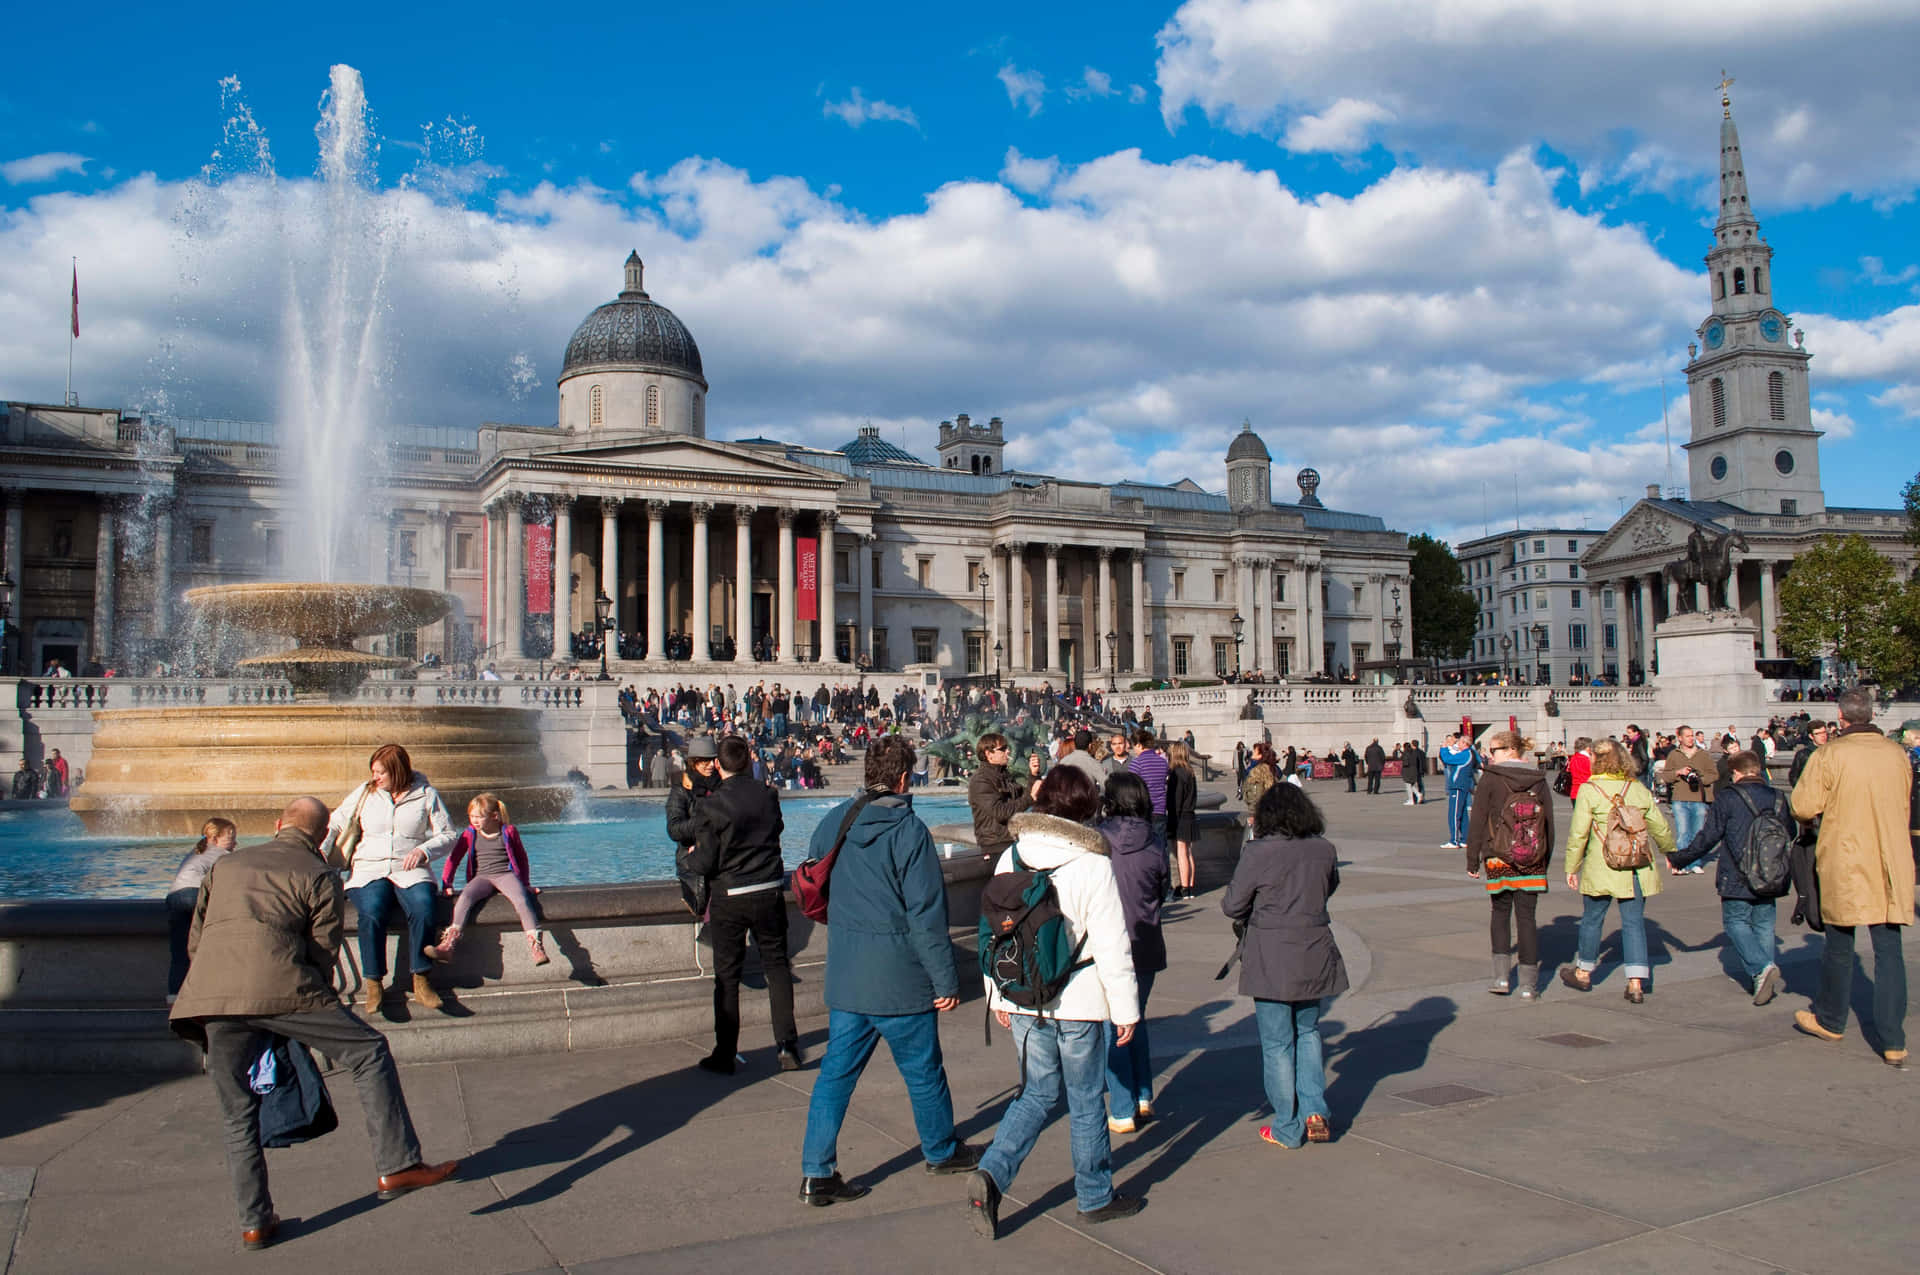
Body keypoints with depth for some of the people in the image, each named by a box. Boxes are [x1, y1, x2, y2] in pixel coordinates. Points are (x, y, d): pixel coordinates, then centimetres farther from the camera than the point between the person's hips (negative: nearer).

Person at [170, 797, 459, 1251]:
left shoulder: (225, 865, 28)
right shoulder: (320, 876, 14)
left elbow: (195, 939, 30)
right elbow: (324, 954, 10)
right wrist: (311, 1007, 22)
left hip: (209, 995, 5)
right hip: (278, 986, -5)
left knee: (238, 1115, 16)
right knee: (369, 1052, 6)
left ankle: (254, 1222, 20)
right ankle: (397, 1166, 0)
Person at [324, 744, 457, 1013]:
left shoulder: (426, 795, 8)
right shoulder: (365, 793, 13)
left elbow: (448, 834, 8)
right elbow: (334, 824, 13)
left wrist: (423, 850, -10)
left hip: (410, 869, -1)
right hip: (369, 869, 1)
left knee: (422, 908, -32)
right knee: (372, 912, -32)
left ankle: (421, 983, -21)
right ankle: (373, 984, -20)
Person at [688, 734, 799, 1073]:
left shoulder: (709, 807, -13)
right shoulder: (768, 795, -2)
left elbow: (704, 865, -12)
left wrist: (690, 858, 11)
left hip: (730, 897, -3)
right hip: (770, 892, 3)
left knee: (727, 976, 7)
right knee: (776, 964, 15)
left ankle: (724, 1055, 14)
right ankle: (787, 1043, 10)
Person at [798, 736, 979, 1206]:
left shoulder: (834, 822, 2)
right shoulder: (908, 829, -16)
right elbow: (926, 914, -17)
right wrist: (946, 979, -11)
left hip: (844, 973, 5)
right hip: (899, 975, -5)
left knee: (837, 1070, 10)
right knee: (923, 1069, 14)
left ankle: (817, 1172, 9)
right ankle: (941, 1150, 32)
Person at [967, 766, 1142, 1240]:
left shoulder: (1010, 858, 1)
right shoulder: (1093, 864, -14)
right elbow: (1112, 946, -13)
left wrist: (998, 996, 17)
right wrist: (1126, 1008, -5)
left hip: (1023, 1003, 4)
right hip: (1078, 1004, -4)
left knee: (1037, 1093, 16)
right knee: (1086, 1100, 12)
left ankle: (991, 1174, 0)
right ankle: (1095, 1196, 25)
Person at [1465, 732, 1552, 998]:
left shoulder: (1490, 778, -6)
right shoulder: (1539, 781, 4)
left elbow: (1477, 822, -6)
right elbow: (1549, 823, 7)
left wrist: (1472, 860, 1)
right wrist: (1545, 860, 15)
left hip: (1498, 858, -2)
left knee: (1500, 912, 13)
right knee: (1527, 916, 6)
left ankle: (1502, 976, 6)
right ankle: (1528, 983, 6)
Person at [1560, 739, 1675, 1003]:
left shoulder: (1589, 790, -8)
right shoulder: (1638, 788, 3)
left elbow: (1578, 834, -8)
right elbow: (1661, 828, 10)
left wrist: (1571, 867, 1)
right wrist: (1671, 852, 28)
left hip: (1602, 868, -3)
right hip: (1637, 870, 3)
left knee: (1592, 918, 13)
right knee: (1634, 922, 7)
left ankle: (1583, 973, 27)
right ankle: (1636, 982, 1)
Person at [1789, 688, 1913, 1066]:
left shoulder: (1830, 755, -12)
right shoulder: (1897, 753, 1)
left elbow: (1803, 807, -11)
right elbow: (1905, 807, 15)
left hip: (1845, 864, -3)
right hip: (1892, 865, 3)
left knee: (1839, 946, 12)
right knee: (1889, 951, 4)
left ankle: (1830, 1020, 28)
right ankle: (1893, 1041, 2)